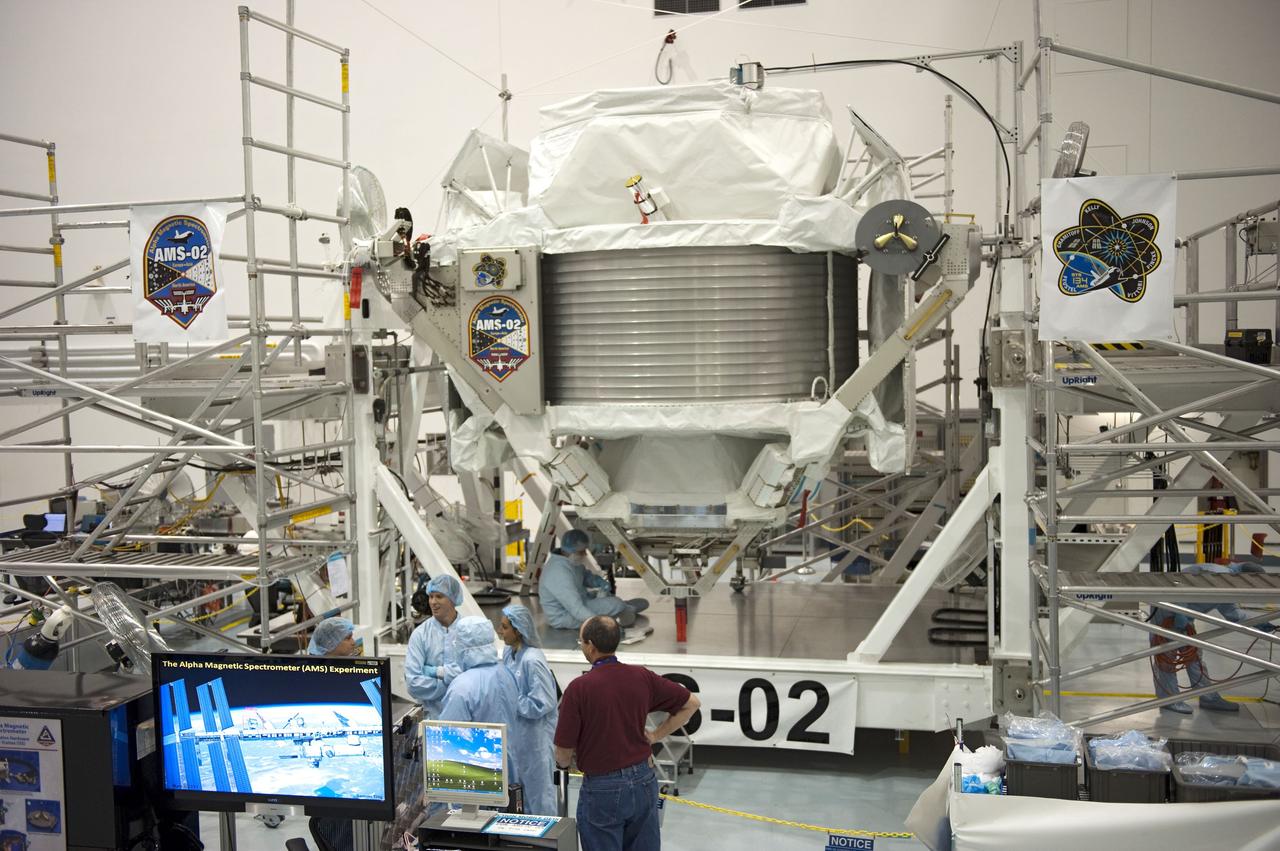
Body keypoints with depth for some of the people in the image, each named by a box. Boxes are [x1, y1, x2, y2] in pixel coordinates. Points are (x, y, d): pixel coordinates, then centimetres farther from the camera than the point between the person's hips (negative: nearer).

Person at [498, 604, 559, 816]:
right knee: (518, 785, 22)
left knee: (538, 787, 8)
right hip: (515, 732, 9)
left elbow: (542, 704, -24)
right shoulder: (509, 652, 0)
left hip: (535, 733, -9)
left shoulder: (533, 661, -26)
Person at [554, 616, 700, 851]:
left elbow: (564, 753, -11)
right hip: (644, 781, 5)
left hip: (602, 788, -5)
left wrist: (565, 764, 12)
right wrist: (656, 735, 9)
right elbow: (692, 702, 6)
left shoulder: (579, 688, -17)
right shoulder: (642, 677, -3)